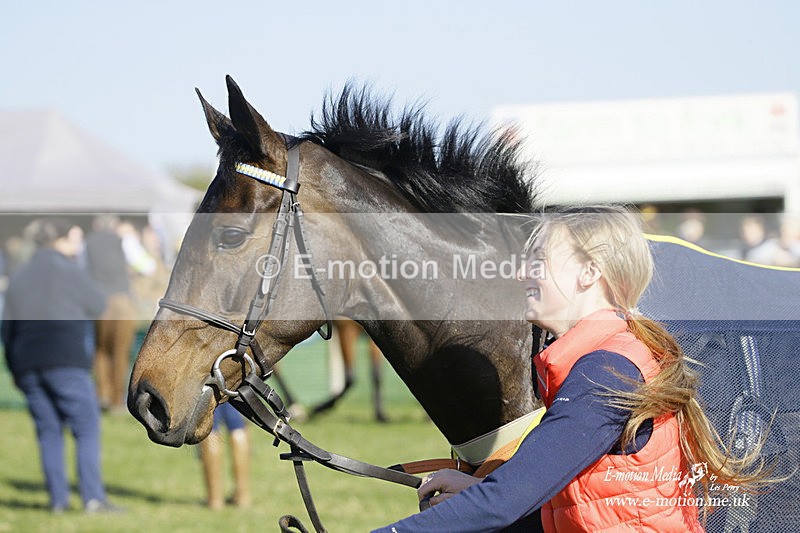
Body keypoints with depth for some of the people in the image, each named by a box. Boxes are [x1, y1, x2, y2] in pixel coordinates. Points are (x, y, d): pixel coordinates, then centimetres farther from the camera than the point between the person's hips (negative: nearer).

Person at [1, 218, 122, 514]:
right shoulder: (68, 271, -1)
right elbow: (99, 305, 8)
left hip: (27, 364, 5)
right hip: (65, 360, -5)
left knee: (48, 431, 9)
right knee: (87, 429, -3)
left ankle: (58, 499, 4)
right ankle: (93, 498, -11)